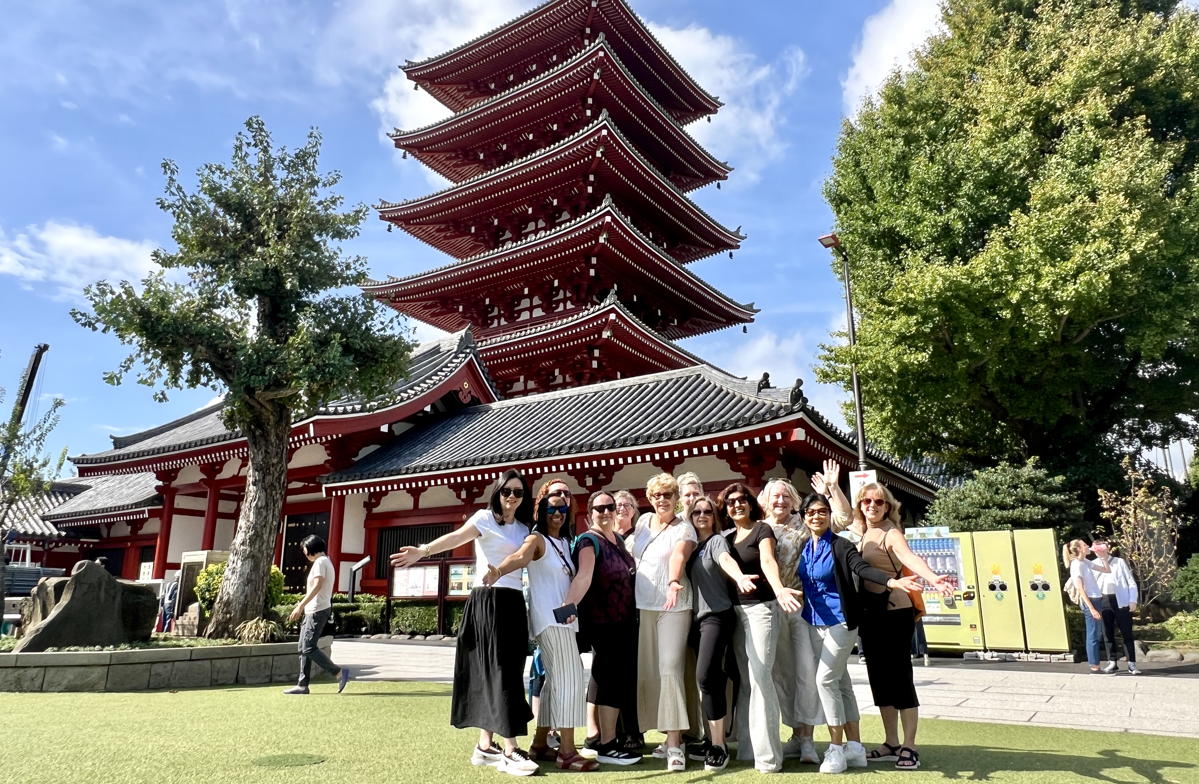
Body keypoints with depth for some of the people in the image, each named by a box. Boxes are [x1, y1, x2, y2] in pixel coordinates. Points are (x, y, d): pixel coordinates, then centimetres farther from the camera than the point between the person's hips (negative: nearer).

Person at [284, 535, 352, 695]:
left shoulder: (320, 562, -11)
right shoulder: (326, 562, 20)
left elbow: (317, 586, -24)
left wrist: (301, 605, -27)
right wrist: (302, 605, 22)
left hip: (317, 611, -10)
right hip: (313, 610, 10)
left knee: (309, 648, -11)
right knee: (304, 648, 10)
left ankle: (339, 673, -8)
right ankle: (302, 685, 12)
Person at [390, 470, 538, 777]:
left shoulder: (523, 530, 16)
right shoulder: (485, 517, -4)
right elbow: (456, 537, -19)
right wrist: (422, 551, -37)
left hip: (514, 604, 7)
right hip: (488, 601, -7)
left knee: (500, 672, 9)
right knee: (500, 671, -8)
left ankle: (485, 746, 17)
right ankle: (510, 751, -6)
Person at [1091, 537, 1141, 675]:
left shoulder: (1120, 562, 4)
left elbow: (1131, 582, 3)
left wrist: (1133, 600, -6)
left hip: (1121, 601, -2)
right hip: (1104, 602, 2)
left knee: (1126, 633, -1)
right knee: (1108, 633, 6)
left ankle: (1132, 664, 4)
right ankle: (1113, 663, 14)